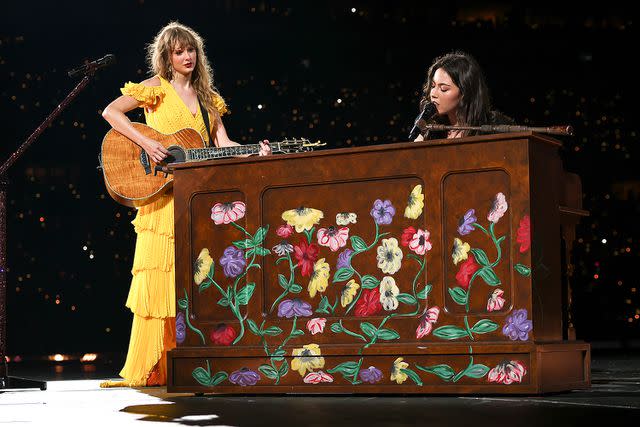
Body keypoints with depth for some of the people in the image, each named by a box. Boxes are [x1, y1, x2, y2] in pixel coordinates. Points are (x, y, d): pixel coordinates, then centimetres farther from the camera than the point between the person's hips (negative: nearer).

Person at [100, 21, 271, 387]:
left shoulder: (207, 97, 18)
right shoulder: (157, 88, 3)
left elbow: (223, 145, 11)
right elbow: (111, 112, -7)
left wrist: (254, 152, -6)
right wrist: (146, 142, -17)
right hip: (161, 194, -5)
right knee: (158, 277, -9)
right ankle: (147, 370, -6)